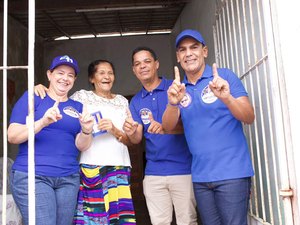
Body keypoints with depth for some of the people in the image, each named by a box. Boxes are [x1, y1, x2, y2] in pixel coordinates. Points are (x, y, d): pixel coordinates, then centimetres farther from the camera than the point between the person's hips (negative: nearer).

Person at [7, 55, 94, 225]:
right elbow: (12, 136, -6)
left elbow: (81, 146, 5)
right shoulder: (32, 97, 2)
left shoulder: (77, 107, 13)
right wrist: (43, 122, -22)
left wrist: (86, 130, -17)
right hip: (32, 176, -4)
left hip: (69, 179, 4)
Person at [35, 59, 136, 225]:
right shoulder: (82, 97, 9)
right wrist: (42, 89, -8)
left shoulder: (122, 101, 16)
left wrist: (115, 131, -6)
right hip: (91, 167, -2)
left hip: (119, 168, 3)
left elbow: (130, 140, 13)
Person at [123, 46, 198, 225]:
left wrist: (165, 128, -27)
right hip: (153, 172, 4)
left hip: (183, 168, -3)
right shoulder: (136, 101, 10)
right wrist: (131, 132, -20)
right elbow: (137, 139, 4)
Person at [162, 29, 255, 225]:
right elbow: (168, 127, -5)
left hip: (232, 172, -4)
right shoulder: (178, 89, 8)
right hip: (200, 176, 4)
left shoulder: (225, 76, -3)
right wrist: (173, 104, -27)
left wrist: (226, 98, -30)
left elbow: (249, 117, -10)